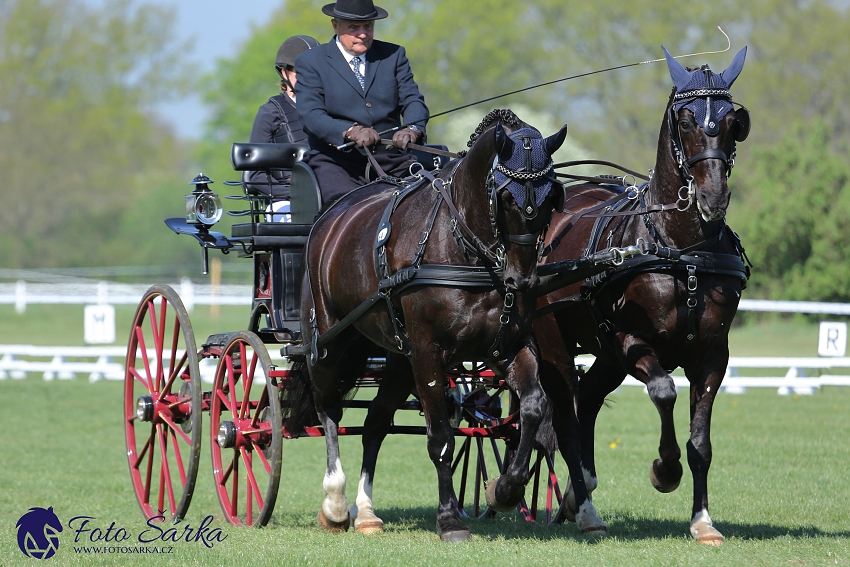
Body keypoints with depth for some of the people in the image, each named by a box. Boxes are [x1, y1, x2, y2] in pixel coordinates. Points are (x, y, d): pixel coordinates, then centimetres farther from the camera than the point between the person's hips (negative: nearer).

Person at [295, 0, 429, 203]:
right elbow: (310, 115, -7)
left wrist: (412, 129, -20)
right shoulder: (310, 62, 6)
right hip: (336, 161, -3)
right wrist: (350, 131, -27)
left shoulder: (393, 55, 16)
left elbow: (413, 100, 6)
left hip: (390, 161, 3)